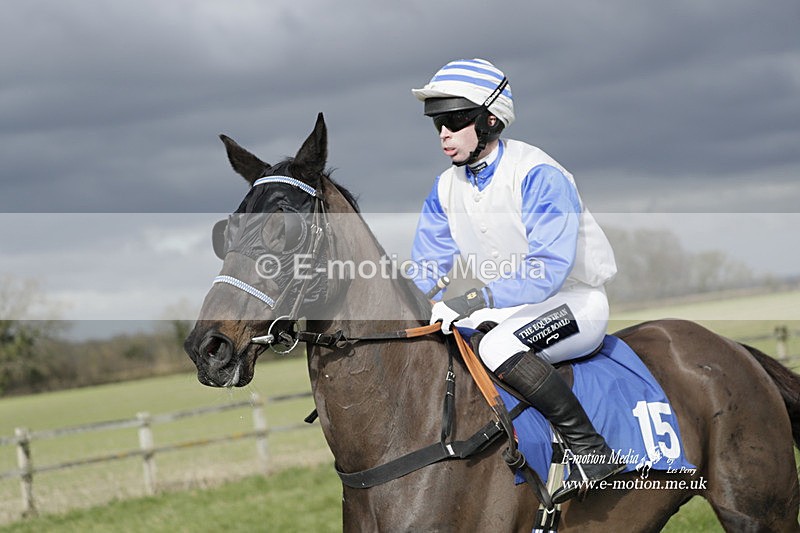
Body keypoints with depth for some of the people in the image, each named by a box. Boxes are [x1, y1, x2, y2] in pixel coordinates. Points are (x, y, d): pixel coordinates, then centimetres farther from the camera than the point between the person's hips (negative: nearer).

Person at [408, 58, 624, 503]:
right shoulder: (447, 189, 3)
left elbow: (549, 266, -31)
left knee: (497, 345, -35)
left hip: (576, 303, -8)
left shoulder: (538, 175, -21)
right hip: (508, 309, 8)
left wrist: (480, 299, -43)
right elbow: (424, 268, 4)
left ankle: (592, 449, -28)